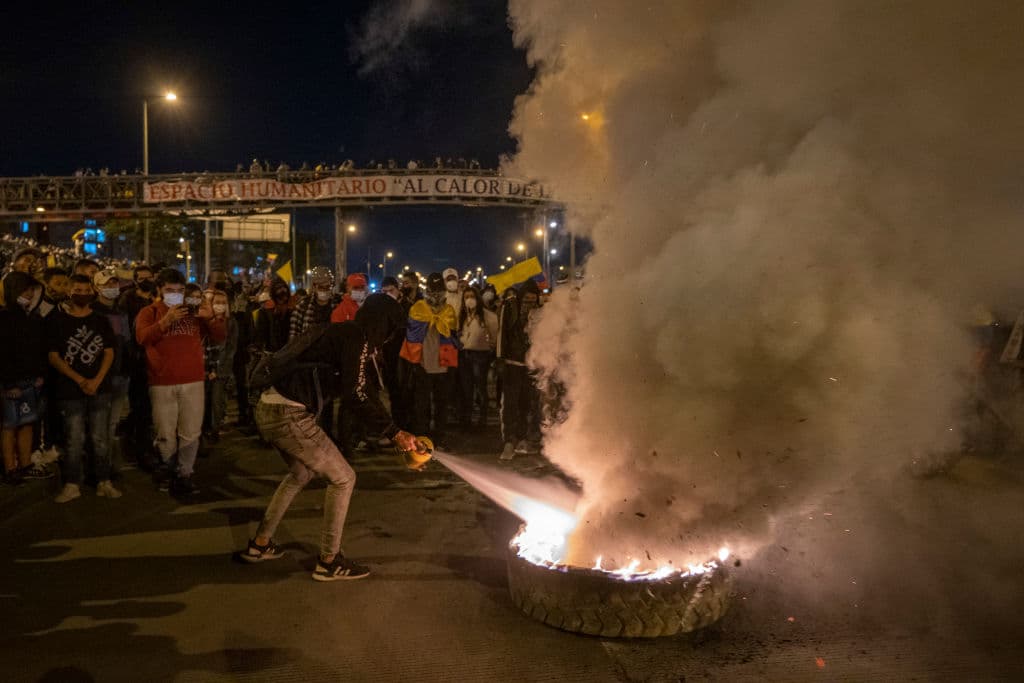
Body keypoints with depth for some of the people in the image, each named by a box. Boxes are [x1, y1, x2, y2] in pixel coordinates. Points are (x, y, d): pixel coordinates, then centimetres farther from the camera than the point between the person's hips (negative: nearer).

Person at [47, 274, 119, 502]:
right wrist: (80, 380, -11)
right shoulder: (56, 321, 2)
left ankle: (103, 483, 11)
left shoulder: (101, 320, 9)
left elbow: (109, 353, 5)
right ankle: (72, 485, 11)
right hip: (70, 390, -2)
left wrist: (97, 380, -9)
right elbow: (53, 356, -2)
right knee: (74, 440, 0)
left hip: (99, 389, 2)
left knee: (101, 438, 4)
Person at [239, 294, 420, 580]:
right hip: (290, 416, -10)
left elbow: (350, 389, 21)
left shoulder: (343, 332, 19)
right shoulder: (358, 337, -10)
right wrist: (394, 433, -15)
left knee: (301, 473, 31)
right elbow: (356, 394, -19)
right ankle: (329, 561, 14)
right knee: (343, 478, 3)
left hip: (268, 409, 10)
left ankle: (259, 544, 39)